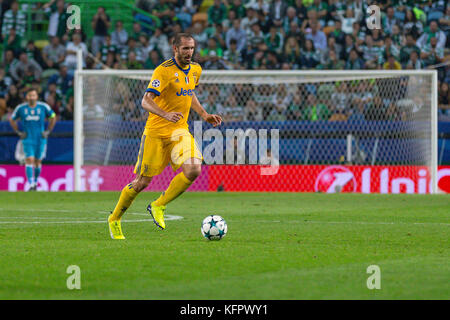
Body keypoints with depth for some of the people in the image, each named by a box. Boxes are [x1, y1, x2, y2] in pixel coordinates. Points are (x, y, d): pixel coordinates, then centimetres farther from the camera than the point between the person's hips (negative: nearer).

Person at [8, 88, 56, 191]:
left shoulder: (43, 107, -3)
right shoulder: (21, 108, -3)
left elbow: (53, 117, 12)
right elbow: (12, 119, 12)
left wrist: (48, 131, 4)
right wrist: (18, 132, 3)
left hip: (40, 139, 1)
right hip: (28, 139, -1)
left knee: (38, 162, 8)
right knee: (29, 160, -14)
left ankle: (35, 182, 29)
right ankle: (31, 185, -18)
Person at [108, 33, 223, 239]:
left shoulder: (195, 70, 8)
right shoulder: (164, 70, -16)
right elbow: (146, 101, -24)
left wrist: (204, 115, 17)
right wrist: (166, 115, -40)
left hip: (180, 130, 6)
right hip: (156, 131, -5)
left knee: (193, 170, -19)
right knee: (142, 182, -1)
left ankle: (158, 206, 1)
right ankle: (114, 220, 21)